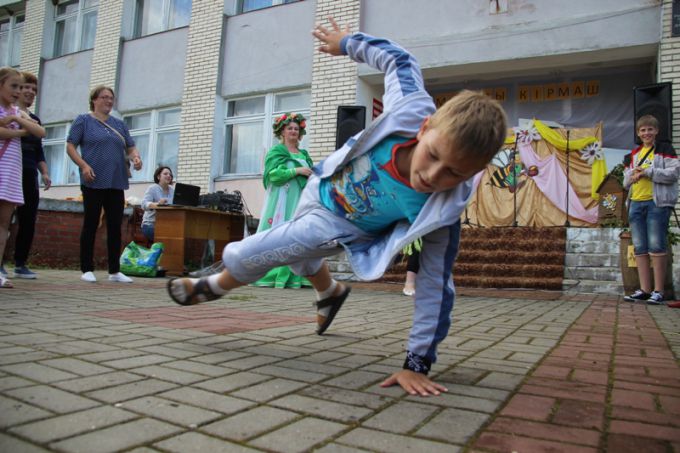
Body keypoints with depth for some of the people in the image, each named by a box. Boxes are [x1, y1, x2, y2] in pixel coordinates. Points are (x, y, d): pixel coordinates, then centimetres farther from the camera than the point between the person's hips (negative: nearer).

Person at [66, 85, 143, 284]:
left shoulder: (119, 124, 18)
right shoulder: (83, 120, 6)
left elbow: (130, 147, 15)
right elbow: (70, 146, 0)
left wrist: (136, 157, -8)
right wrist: (84, 165, -15)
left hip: (116, 182, 4)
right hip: (94, 182, -4)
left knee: (115, 226, 3)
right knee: (91, 224, 0)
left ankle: (114, 271, 9)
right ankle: (87, 269, 7)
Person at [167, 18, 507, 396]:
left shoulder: (442, 212, -39)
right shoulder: (411, 109, -34)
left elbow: (435, 288, -30)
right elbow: (398, 60, -13)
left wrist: (418, 363, -27)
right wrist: (349, 42, 1)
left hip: (344, 229, -4)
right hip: (324, 185, 5)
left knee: (243, 256, -8)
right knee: (300, 257, 32)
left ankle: (216, 285, 29)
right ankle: (331, 293, 64)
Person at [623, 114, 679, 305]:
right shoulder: (634, 154, 20)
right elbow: (626, 181, 20)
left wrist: (647, 171, -13)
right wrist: (633, 175, -2)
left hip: (657, 203, -6)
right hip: (636, 203, 6)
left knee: (656, 246, -8)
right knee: (639, 248, 4)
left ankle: (658, 291, -1)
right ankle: (645, 289, 10)